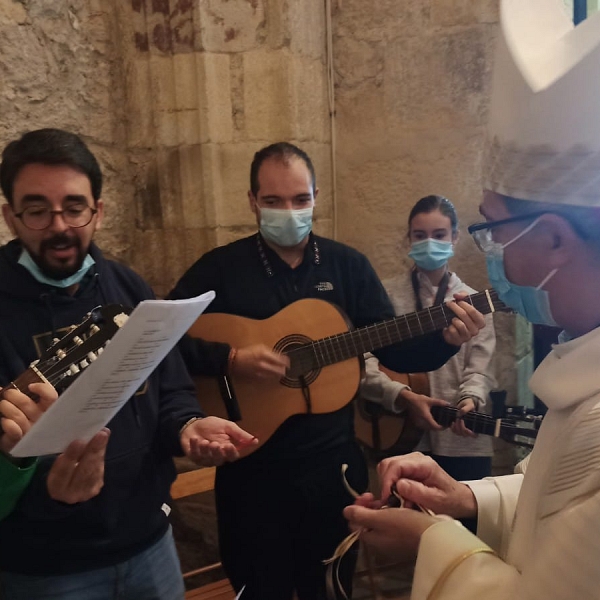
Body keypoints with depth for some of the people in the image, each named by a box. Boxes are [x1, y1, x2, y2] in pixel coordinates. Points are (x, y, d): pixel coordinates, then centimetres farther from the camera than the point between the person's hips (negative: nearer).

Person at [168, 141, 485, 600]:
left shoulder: (349, 265, 2)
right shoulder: (220, 268, -5)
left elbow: (392, 349, 2)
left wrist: (445, 340, -15)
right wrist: (230, 359, -23)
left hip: (333, 463, 3)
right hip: (252, 469, -2)